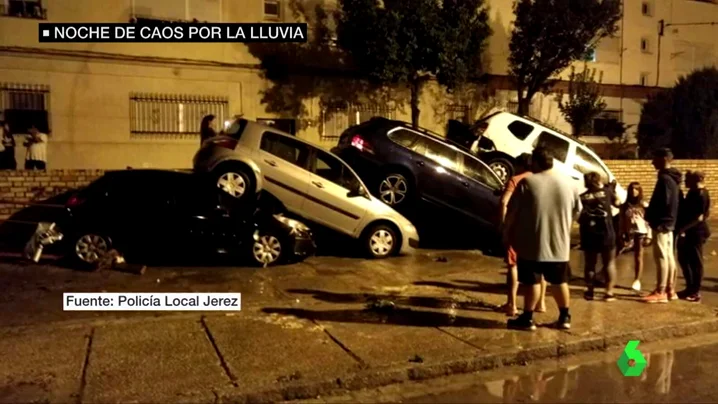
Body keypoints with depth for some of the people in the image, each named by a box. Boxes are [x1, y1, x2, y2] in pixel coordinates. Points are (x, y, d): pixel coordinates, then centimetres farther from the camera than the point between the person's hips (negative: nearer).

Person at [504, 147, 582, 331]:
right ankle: (564, 317, 26)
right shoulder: (569, 182, 3)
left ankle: (527, 318, 11)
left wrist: (507, 234, 6)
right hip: (559, 243, 4)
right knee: (559, 282, 17)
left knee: (533, 282, 5)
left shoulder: (527, 183, -11)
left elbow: (512, 213, -7)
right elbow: (577, 211, 14)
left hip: (532, 243, -4)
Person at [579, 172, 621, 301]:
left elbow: (579, 217, 3)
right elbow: (617, 203, 18)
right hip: (606, 233, -1)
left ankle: (589, 292, 17)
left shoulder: (582, 197, 2)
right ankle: (609, 292, 6)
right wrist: (613, 190, 30)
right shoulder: (607, 191, 1)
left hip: (588, 234, 1)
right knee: (609, 263, 9)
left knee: (590, 264, 13)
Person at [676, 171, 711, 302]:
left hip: (696, 233, -10)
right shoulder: (693, 193, 13)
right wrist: (681, 228, 12)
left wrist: (683, 228, -26)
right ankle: (690, 288, 25)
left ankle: (695, 292, 8)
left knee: (695, 262, -1)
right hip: (688, 232, 10)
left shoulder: (701, 194, -16)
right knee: (684, 259, 15)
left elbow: (699, 217, -22)